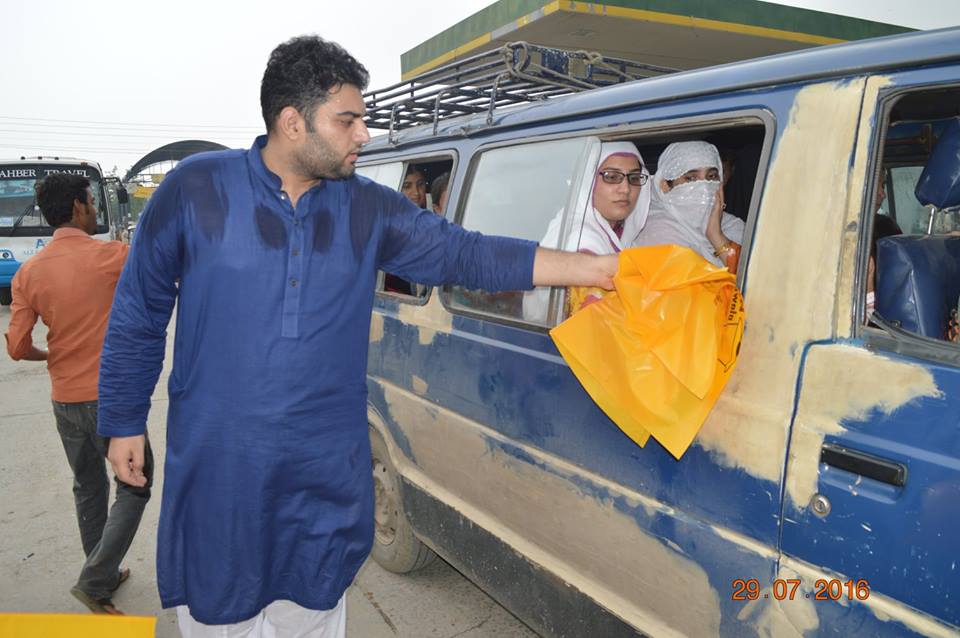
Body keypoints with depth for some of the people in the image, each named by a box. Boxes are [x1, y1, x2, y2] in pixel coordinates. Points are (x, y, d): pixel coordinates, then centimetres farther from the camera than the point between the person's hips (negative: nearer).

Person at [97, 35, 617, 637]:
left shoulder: (370, 209, -1)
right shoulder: (197, 188, -7)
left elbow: (467, 253, -5)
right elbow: (136, 315, 1)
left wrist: (598, 268, -10)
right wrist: (124, 423, 5)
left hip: (326, 475, 2)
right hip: (217, 468, -1)